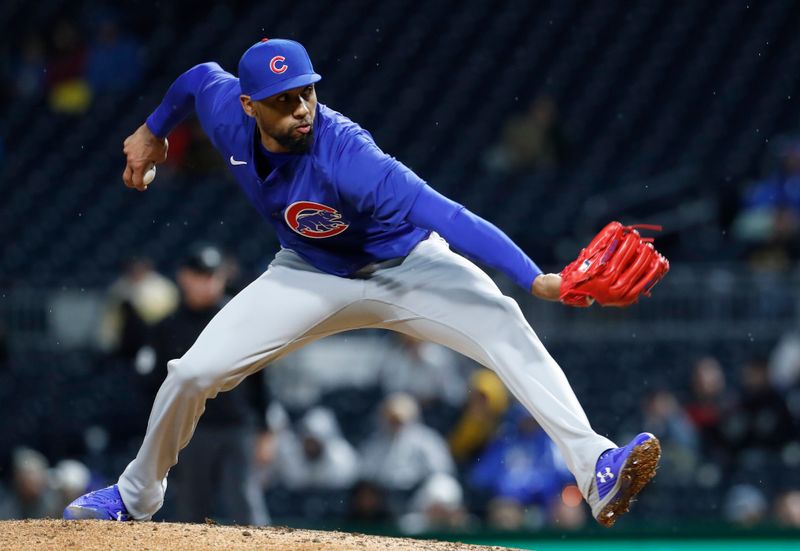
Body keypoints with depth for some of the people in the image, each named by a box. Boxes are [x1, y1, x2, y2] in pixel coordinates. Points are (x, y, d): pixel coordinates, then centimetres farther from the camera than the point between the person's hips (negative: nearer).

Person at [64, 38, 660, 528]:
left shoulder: (345, 157, -38)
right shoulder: (225, 112, -21)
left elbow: (443, 213, -49)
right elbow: (199, 77, 5)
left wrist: (537, 279, -58)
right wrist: (154, 130, 23)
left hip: (405, 266, -5)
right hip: (313, 275, 5)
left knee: (504, 326, -33)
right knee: (193, 373, -3)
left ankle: (597, 470, -44)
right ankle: (137, 495, 24)